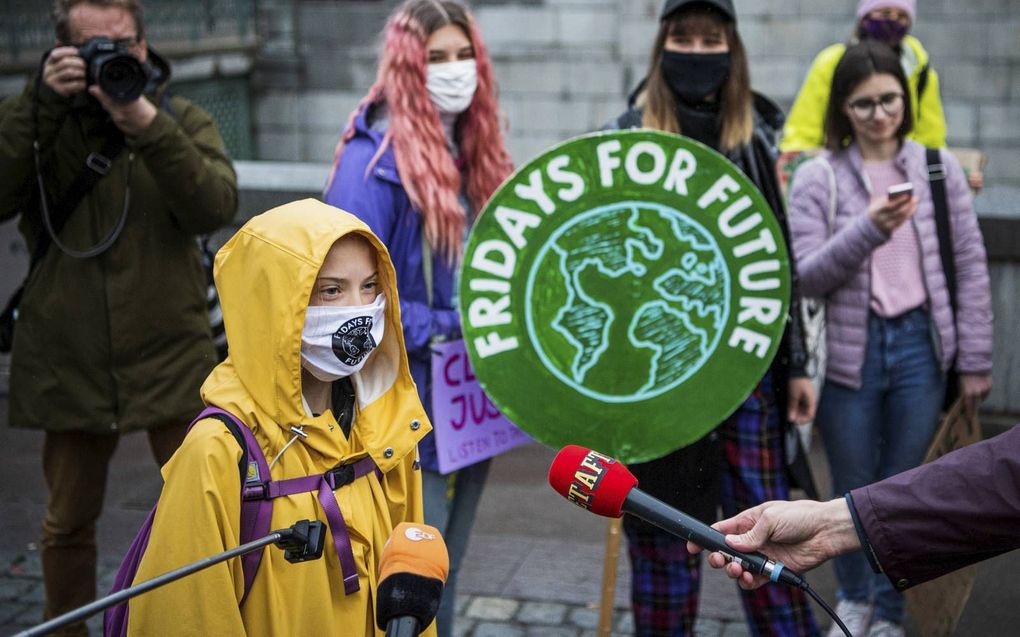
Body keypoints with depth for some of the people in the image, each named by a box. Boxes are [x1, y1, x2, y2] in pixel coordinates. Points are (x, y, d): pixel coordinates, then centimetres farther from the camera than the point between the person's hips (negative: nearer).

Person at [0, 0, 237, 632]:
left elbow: (217, 208, -15)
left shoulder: (182, 119, 3)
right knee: (69, 523, 15)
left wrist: (146, 125, -25)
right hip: (68, 364, 1)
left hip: (171, 360, -1)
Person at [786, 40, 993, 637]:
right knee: (853, 490, 12)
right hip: (849, 349, -1)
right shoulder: (818, 177, -3)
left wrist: (975, 361, 2)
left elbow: (971, 269, 4)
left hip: (919, 344, 1)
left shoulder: (939, 168, 2)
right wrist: (868, 230, -23)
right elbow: (805, 277, -8)